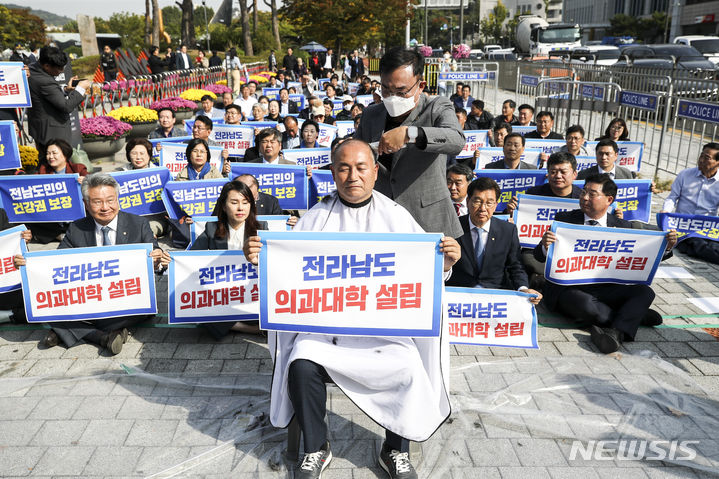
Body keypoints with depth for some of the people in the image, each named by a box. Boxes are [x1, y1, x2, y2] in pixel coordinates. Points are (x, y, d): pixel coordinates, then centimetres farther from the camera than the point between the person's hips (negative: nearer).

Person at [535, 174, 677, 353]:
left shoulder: (622, 226, 10)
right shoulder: (564, 219, 3)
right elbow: (540, 257, -2)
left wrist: (666, 247, -8)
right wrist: (545, 247, -27)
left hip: (606, 289, 3)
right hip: (568, 289, -3)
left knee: (645, 292, -19)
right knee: (585, 305, -33)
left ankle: (616, 332, -35)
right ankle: (634, 314, -8)